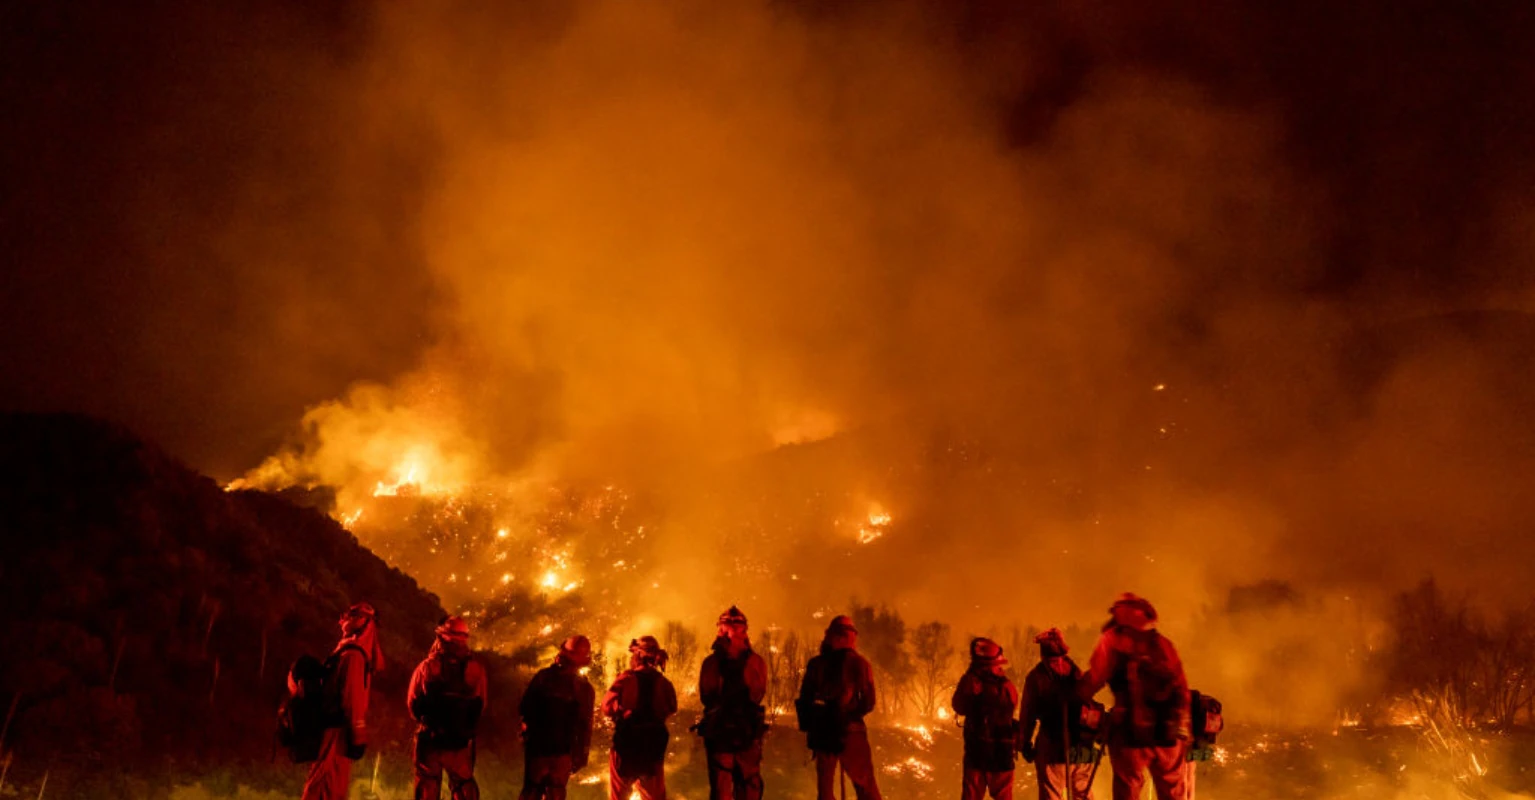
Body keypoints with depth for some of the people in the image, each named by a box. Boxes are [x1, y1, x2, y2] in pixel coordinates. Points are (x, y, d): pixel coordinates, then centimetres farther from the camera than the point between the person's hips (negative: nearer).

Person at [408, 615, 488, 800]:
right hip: (461, 741, 1)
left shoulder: (427, 666, -9)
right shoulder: (476, 669, -6)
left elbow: (413, 703, -2)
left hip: (430, 738, -1)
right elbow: (479, 707, 2)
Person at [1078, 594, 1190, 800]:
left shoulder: (1113, 640, 3)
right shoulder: (1163, 644, 16)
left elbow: (1094, 679, -6)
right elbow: (1182, 689, 13)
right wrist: (1183, 730, 15)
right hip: (1169, 734, 4)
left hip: (1131, 731, -4)